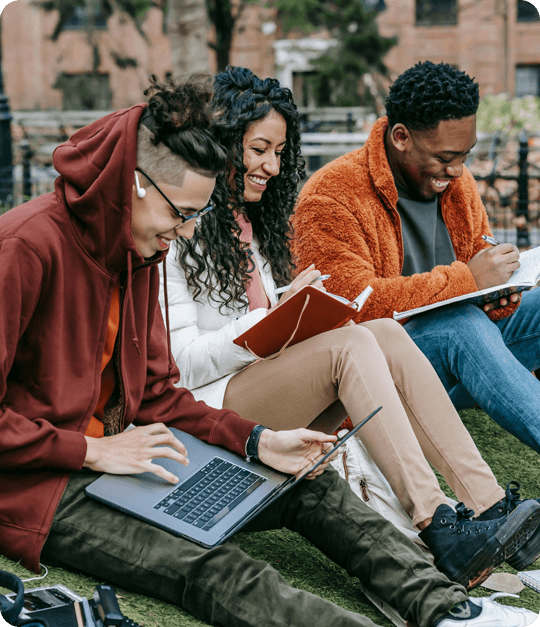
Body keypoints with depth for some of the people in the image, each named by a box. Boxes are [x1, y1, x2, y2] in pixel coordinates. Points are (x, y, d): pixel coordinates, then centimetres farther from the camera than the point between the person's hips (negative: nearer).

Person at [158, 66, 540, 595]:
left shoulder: (251, 223, 20)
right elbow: (184, 362, -13)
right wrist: (278, 316, -20)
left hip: (277, 396, 7)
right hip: (209, 411, -7)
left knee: (385, 333, -19)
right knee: (351, 345, -29)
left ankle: (491, 507, -29)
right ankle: (439, 531, -39)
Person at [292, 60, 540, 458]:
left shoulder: (455, 181, 10)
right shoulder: (331, 197, -14)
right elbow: (353, 302, -25)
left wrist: (499, 297, -8)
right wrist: (464, 280, -24)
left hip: (457, 355, 8)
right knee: (462, 326, -35)